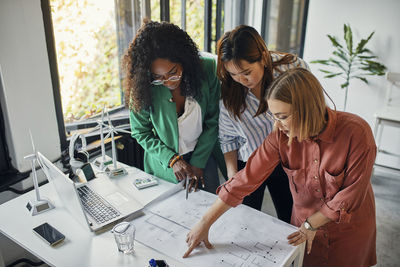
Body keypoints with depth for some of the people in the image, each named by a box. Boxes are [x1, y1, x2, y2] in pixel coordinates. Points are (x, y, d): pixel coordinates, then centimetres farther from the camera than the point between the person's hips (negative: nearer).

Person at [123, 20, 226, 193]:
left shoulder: (207, 70, -19)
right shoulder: (143, 87, -21)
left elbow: (213, 121, -9)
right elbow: (140, 133, -7)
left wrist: (198, 162, -10)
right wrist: (171, 159, -17)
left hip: (203, 153, 1)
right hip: (165, 162, -1)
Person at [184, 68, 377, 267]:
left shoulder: (356, 133, -30)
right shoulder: (281, 136, -22)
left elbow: (352, 193, -22)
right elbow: (247, 177, -22)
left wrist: (311, 224, -14)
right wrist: (205, 223, -21)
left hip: (350, 228, -1)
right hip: (305, 223, 2)